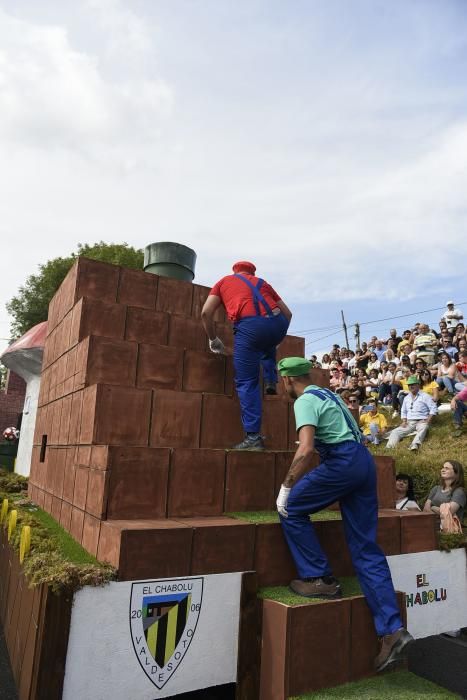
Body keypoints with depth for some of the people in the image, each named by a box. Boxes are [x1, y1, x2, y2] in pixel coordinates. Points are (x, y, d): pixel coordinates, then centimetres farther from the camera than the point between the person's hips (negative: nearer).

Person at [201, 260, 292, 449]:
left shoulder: (224, 281, 26)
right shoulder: (261, 282, 33)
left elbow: (206, 313, 13)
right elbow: (287, 312, 28)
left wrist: (213, 339, 25)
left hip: (249, 326, -3)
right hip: (278, 323, 4)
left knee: (246, 383, 4)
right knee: (268, 346, 41)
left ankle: (253, 437, 0)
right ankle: (271, 381, 26)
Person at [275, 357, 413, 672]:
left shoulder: (305, 400, -6)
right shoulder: (327, 394, 22)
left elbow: (306, 450, -18)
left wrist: (286, 487, -10)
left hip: (343, 461, -9)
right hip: (364, 460, 9)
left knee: (291, 509, 7)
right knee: (366, 548, 9)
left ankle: (321, 579, 10)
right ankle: (393, 629, 7)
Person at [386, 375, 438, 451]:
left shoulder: (425, 396, 1)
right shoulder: (406, 398, 19)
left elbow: (434, 408, -5)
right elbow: (403, 411, 23)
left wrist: (428, 421, -14)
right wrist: (404, 421, 5)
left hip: (421, 421, -5)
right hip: (409, 422, 5)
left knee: (423, 428, -40)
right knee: (395, 431, -15)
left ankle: (415, 445, -63)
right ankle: (389, 447, -33)